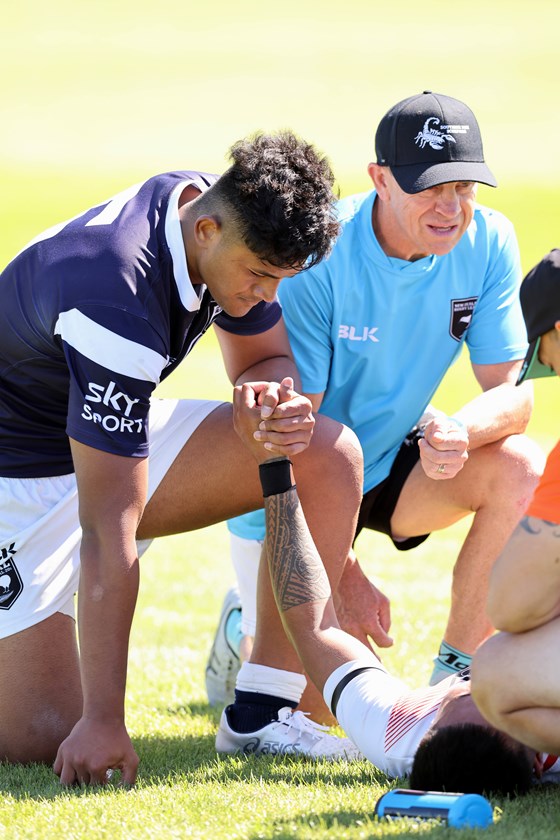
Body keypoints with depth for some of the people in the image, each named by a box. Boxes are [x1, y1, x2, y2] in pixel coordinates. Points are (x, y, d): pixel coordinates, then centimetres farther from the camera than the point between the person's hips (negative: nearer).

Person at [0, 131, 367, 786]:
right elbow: (108, 532, -35)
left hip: (115, 432, 8)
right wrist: (104, 723, -33)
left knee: (329, 455, -11)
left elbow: (264, 359, 7)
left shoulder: (235, 222, -12)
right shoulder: (119, 301, -36)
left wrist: (278, 404, -21)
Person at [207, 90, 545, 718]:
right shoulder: (317, 259, -26)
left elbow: (512, 391, -12)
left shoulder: (488, 243, -13)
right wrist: (344, 577, -27)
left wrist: (461, 430, -38)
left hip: (389, 466, 5)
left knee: (521, 466, -25)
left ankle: (454, 677, -11)